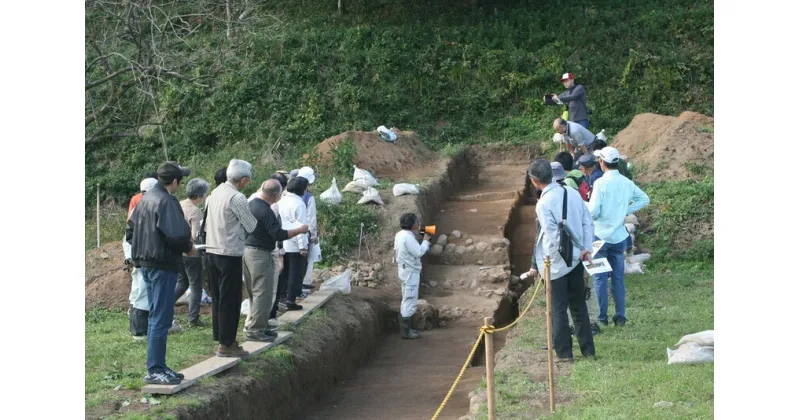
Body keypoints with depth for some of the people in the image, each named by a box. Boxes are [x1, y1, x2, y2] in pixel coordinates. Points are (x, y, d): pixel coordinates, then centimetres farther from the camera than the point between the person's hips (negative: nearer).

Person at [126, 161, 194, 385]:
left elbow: (130, 232, 18)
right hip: (163, 265, -10)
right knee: (161, 318, -5)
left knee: (155, 316, 16)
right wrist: (189, 248, -6)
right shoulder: (167, 202, -17)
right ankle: (155, 370, -4)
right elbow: (176, 235, -25)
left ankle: (158, 366, 21)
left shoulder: (144, 199, 12)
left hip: (146, 264, 10)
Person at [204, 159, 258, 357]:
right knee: (230, 300, -1)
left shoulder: (215, 193, 10)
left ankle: (221, 338, 23)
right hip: (230, 254, -8)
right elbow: (252, 226, -8)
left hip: (212, 250, 8)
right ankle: (227, 345, 2)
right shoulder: (237, 198, -16)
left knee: (218, 297, 15)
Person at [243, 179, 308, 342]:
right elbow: (278, 234, -21)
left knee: (255, 292, 17)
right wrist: (300, 230, -11)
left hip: (247, 250, 10)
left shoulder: (251, 204, 9)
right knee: (263, 293, -3)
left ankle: (253, 324, 22)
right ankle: (255, 328, -2)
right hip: (259, 254, -10)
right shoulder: (265, 211, -20)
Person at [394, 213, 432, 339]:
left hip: (405, 270, 11)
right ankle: (406, 331, -2)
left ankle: (405, 328, 24)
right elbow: (419, 252, -24)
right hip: (410, 272, -11)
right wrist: (425, 241, -10)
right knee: (410, 301, -5)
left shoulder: (400, 234, 9)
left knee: (406, 300, 17)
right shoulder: (408, 237, -22)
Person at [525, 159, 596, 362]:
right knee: (579, 305, 15)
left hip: (556, 264, -6)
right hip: (575, 260, 6)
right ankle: (588, 350, 20)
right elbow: (587, 223, 3)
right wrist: (586, 249, 2)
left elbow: (553, 238, -21)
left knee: (558, 309, 5)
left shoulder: (544, 203, -19)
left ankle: (564, 353, 10)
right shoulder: (572, 193, 1)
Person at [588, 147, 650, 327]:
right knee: (618, 277, 11)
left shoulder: (601, 183, -15)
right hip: (620, 236, 5)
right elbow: (644, 199, 13)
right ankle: (620, 316, 12)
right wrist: (626, 210, 9)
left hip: (601, 236, -5)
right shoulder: (627, 183, 2)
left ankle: (602, 316, 6)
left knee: (600, 278, 4)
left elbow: (593, 211, -18)